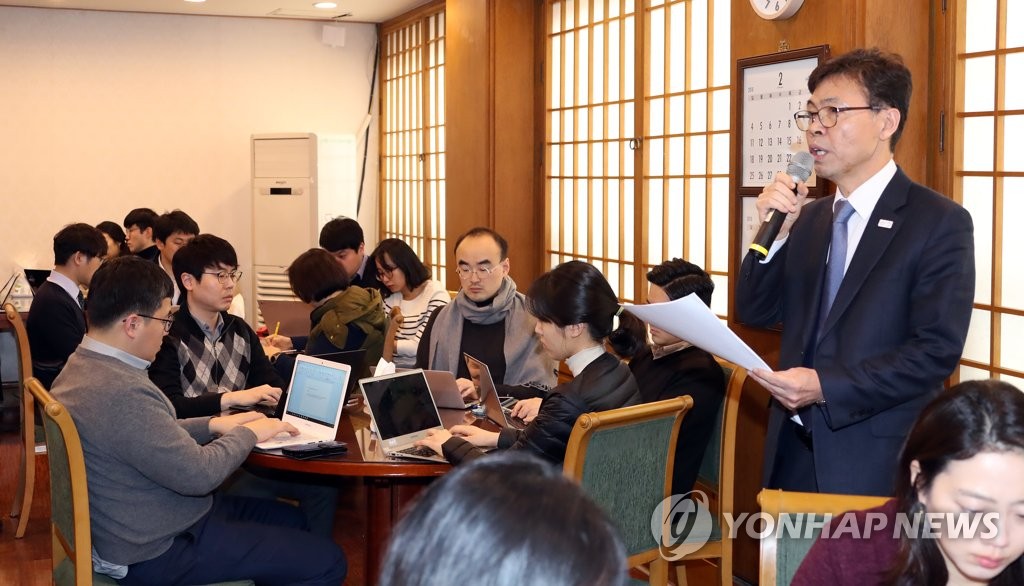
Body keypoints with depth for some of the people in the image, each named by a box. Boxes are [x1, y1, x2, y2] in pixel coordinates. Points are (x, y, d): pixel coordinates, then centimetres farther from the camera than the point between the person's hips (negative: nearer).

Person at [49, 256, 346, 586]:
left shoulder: (84, 365, 1)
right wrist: (247, 434, -10)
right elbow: (198, 474, -27)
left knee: (289, 519, 22)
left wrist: (214, 425, 4)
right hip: (158, 549, -10)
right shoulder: (122, 392, -32)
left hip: (135, 525, 11)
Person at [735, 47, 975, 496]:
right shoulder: (807, 218, 11)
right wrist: (773, 234, -7)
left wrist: (826, 387, -22)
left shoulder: (941, 223, -9)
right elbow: (755, 314, 9)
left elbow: (937, 350, -16)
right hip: (794, 449, 5)